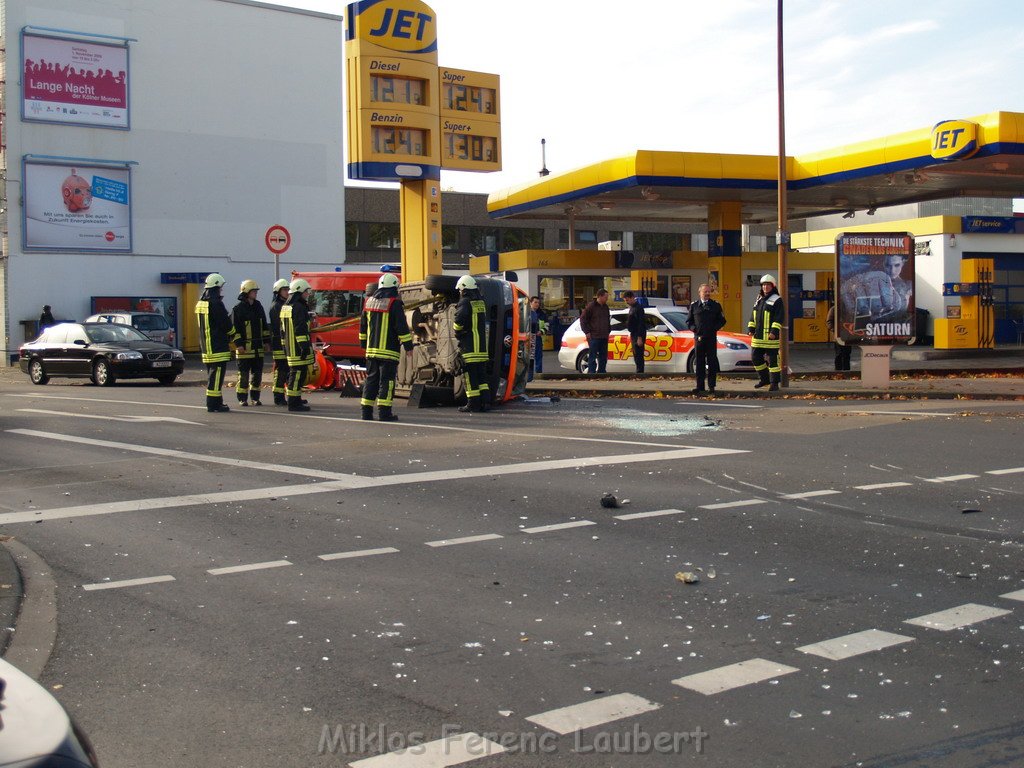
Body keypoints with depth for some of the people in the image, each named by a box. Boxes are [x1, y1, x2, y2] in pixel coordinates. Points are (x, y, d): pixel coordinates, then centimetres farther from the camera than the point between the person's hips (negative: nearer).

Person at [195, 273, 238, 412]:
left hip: (206, 346, 9)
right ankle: (214, 404, -8)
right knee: (216, 375, -7)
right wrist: (235, 336, 4)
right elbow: (226, 324, -13)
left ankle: (215, 403, 19)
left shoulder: (200, 303, 13)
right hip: (218, 347, -9)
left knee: (212, 374, 15)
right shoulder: (216, 303, -15)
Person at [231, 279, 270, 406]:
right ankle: (242, 399, 6)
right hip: (245, 348, -6)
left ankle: (255, 397, 17)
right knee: (243, 375, 0)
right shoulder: (238, 309, -6)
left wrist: (266, 342, 12)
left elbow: (264, 326, 17)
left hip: (258, 348, 6)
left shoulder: (258, 307, 13)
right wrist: (239, 344, -15)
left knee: (257, 374, 8)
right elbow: (235, 328, -9)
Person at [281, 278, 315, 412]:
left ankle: (295, 400, 28)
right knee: (298, 373, -9)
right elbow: (300, 329, -22)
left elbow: (283, 330, 24)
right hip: (298, 349, -10)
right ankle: (293, 403, -11)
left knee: (294, 373, 19)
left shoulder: (285, 307, 18)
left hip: (289, 348, 10)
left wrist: (285, 345, 28)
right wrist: (304, 346, -24)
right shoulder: (298, 307, -14)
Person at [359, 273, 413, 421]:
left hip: (371, 349, 6)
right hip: (389, 350, -6)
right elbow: (402, 326, -11)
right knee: (387, 380, -3)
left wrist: (364, 344, 28)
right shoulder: (395, 303, -9)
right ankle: (384, 412, -6)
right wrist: (408, 346, -5)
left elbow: (363, 325, 19)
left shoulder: (369, 301, 12)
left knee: (371, 379, 11)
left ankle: (366, 411, 10)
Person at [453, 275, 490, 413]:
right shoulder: (481, 302, 15)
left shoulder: (465, 302, -10)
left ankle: (473, 404, -3)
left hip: (469, 345, -7)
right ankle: (485, 401, 10)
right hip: (482, 344, 7)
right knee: (481, 374, 13)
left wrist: (457, 332, -8)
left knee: (470, 375, -3)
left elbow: (460, 318, -26)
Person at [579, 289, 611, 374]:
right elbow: (582, 319, -9)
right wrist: (587, 332, -11)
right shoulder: (591, 306, -9)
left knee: (603, 357, 10)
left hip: (604, 337, 7)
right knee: (593, 357, -6)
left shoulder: (605, 307, 13)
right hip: (594, 337, -7)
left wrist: (608, 331, 15)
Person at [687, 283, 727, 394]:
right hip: (699, 337, 1)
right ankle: (700, 387, 6)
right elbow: (689, 321, 12)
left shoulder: (715, 305, 8)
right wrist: (694, 328, -5)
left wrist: (714, 328, -7)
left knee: (712, 362, -1)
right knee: (699, 362, 2)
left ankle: (711, 386, 5)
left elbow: (722, 320, 9)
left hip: (711, 338, -1)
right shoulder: (694, 306, 9)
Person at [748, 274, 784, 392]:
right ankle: (764, 379, 26)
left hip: (770, 336, -7)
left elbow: (779, 318, -12)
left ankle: (774, 383, 1)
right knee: (756, 358, 10)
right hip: (758, 336, 7)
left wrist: (774, 331, -19)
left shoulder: (776, 300, -5)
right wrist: (751, 329, 12)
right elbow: (753, 315, 21)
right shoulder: (759, 299, 17)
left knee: (772, 359, -5)